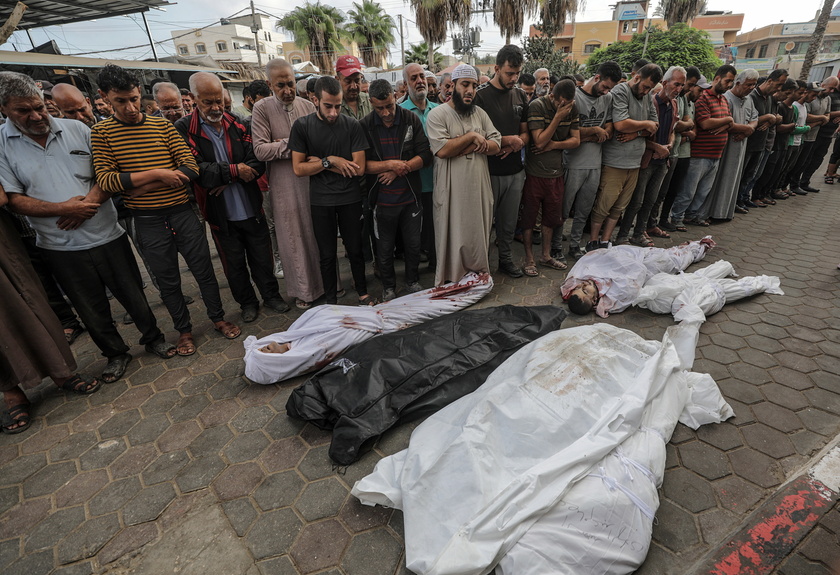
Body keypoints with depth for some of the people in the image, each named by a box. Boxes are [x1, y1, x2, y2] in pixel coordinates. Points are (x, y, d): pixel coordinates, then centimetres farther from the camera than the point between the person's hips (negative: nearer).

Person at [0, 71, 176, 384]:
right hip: (61, 248, 0)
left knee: (133, 294, 10)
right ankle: (115, 353, 31)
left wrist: (89, 202, -14)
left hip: (107, 235, 0)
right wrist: (62, 209, -18)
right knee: (91, 308, 12)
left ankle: (153, 338, 30)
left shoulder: (76, 129, 3)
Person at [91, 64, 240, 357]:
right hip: (147, 221, 0)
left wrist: (142, 187, -13)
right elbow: (105, 180, -9)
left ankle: (218, 318, 29)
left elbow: (191, 168, -8)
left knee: (204, 270, 9)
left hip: (183, 212, 1)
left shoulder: (162, 125, 2)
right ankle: (184, 330, 29)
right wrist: (157, 174, -17)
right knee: (168, 281, 11)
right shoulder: (102, 132, 1)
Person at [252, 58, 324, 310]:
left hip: (313, 180, 2)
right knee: (293, 238, 5)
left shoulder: (307, 105, 7)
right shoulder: (262, 108, -1)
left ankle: (326, 282, 26)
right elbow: (260, 150, -10)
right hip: (284, 187, -2)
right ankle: (303, 290, 20)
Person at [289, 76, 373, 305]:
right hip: (321, 200, 0)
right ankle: (331, 300, 25)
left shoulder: (351, 125, -4)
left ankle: (362, 292, 30)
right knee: (327, 254, 9)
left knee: (355, 249, 11)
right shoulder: (302, 126, -3)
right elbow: (298, 169, -6)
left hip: (350, 198, 0)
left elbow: (359, 168, -10)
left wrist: (319, 162, -10)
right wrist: (329, 161, -14)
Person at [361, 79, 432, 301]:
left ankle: (413, 281, 35)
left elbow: (425, 156, -6)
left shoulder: (411, 120, -2)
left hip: (411, 197, 1)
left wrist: (398, 170, -15)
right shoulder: (365, 126, -4)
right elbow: (361, 164, -9)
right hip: (383, 200, -1)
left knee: (413, 245, 12)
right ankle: (388, 287, 32)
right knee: (385, 249, 12)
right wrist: (391, 164, -18)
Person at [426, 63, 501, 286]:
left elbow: (495, 145, 2)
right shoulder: (438, 114, -5)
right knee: (452, 239, 6)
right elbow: (442, 150, -20)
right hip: (452, 191, -5)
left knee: (478, 236, 15)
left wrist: (467, 147, -14)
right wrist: (472, 136, -11)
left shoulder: (480, 113, 11)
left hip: (479, 188, 5)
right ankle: (450, 282, 22)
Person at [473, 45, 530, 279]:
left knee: (509, 221, 15)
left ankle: (506, 258, 31)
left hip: (515, 171, 5)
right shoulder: (481, 95, -8)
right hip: (490, 171, -5)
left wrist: (516, 145, -8)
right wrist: (508, 140, -10)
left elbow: (525, 132, 15)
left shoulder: (520, 96, 11)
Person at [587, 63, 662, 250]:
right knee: (603, 206, -4)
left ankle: (605, 243, 17)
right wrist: (645, 124, -4)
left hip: (634, 163, 8)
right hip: (615, 163, -7)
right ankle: (592, 244, 8)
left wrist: (636, 133, -6)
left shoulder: (648, 97, 16)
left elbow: (655, 126, 14)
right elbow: (620, 124, -21)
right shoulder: (620, 92, -7)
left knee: (619, 207, 9)